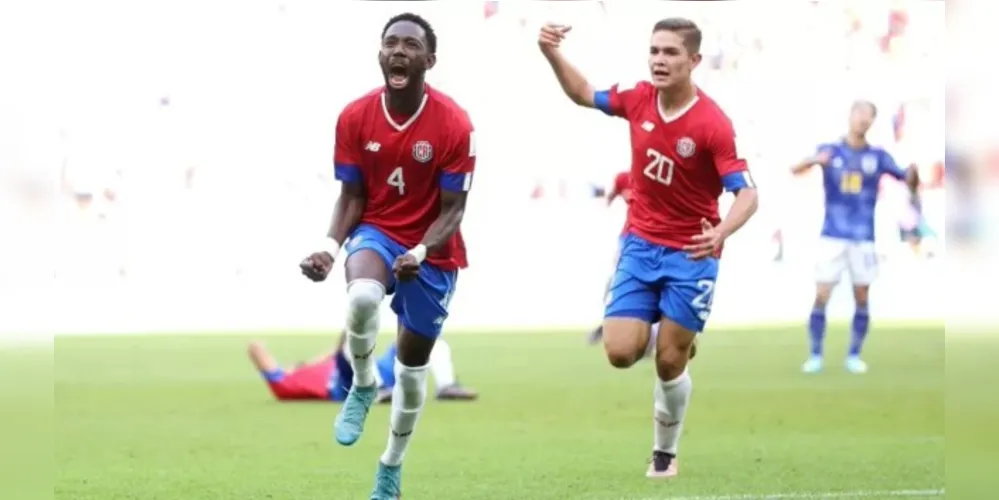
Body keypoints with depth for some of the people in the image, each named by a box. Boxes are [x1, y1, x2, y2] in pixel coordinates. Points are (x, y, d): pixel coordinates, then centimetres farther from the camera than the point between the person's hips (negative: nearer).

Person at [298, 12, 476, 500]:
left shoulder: (454, 124, -18)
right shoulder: (354, 117, -11)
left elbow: (452, 209, -13)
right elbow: (351, 195, -2)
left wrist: (420, 253, -30)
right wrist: (331, 247, -19)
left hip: (432, 251, 0)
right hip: (375, 231, 0)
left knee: (412, 366, 10)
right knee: (362, 298, -36)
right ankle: (363, 386, -5)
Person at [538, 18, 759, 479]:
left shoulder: (712, 124, -19)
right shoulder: (639, 100, -4)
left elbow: (747, 193, -23)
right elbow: (585, 95, 15)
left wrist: (721, 233, -42)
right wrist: (553, 54, -1)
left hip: (691, 253, -4)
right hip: (640, 245, 4)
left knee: (669, 362, -1)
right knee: (620, 352, -9)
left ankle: (665, 453, 23)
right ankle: (655, 332, 28)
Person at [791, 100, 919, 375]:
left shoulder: (878, 156, 3)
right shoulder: (829, 151, 0)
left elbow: (910, 183, 1)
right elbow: (795, 169, -13)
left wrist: (914, 169, -23)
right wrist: (814, 160, -35)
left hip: (863, 238, 1)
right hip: (833, 236, -1)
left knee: (862, 299, 3)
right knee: (821, 297, -6)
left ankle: (854, 356, 15)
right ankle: (816, 356, 4)